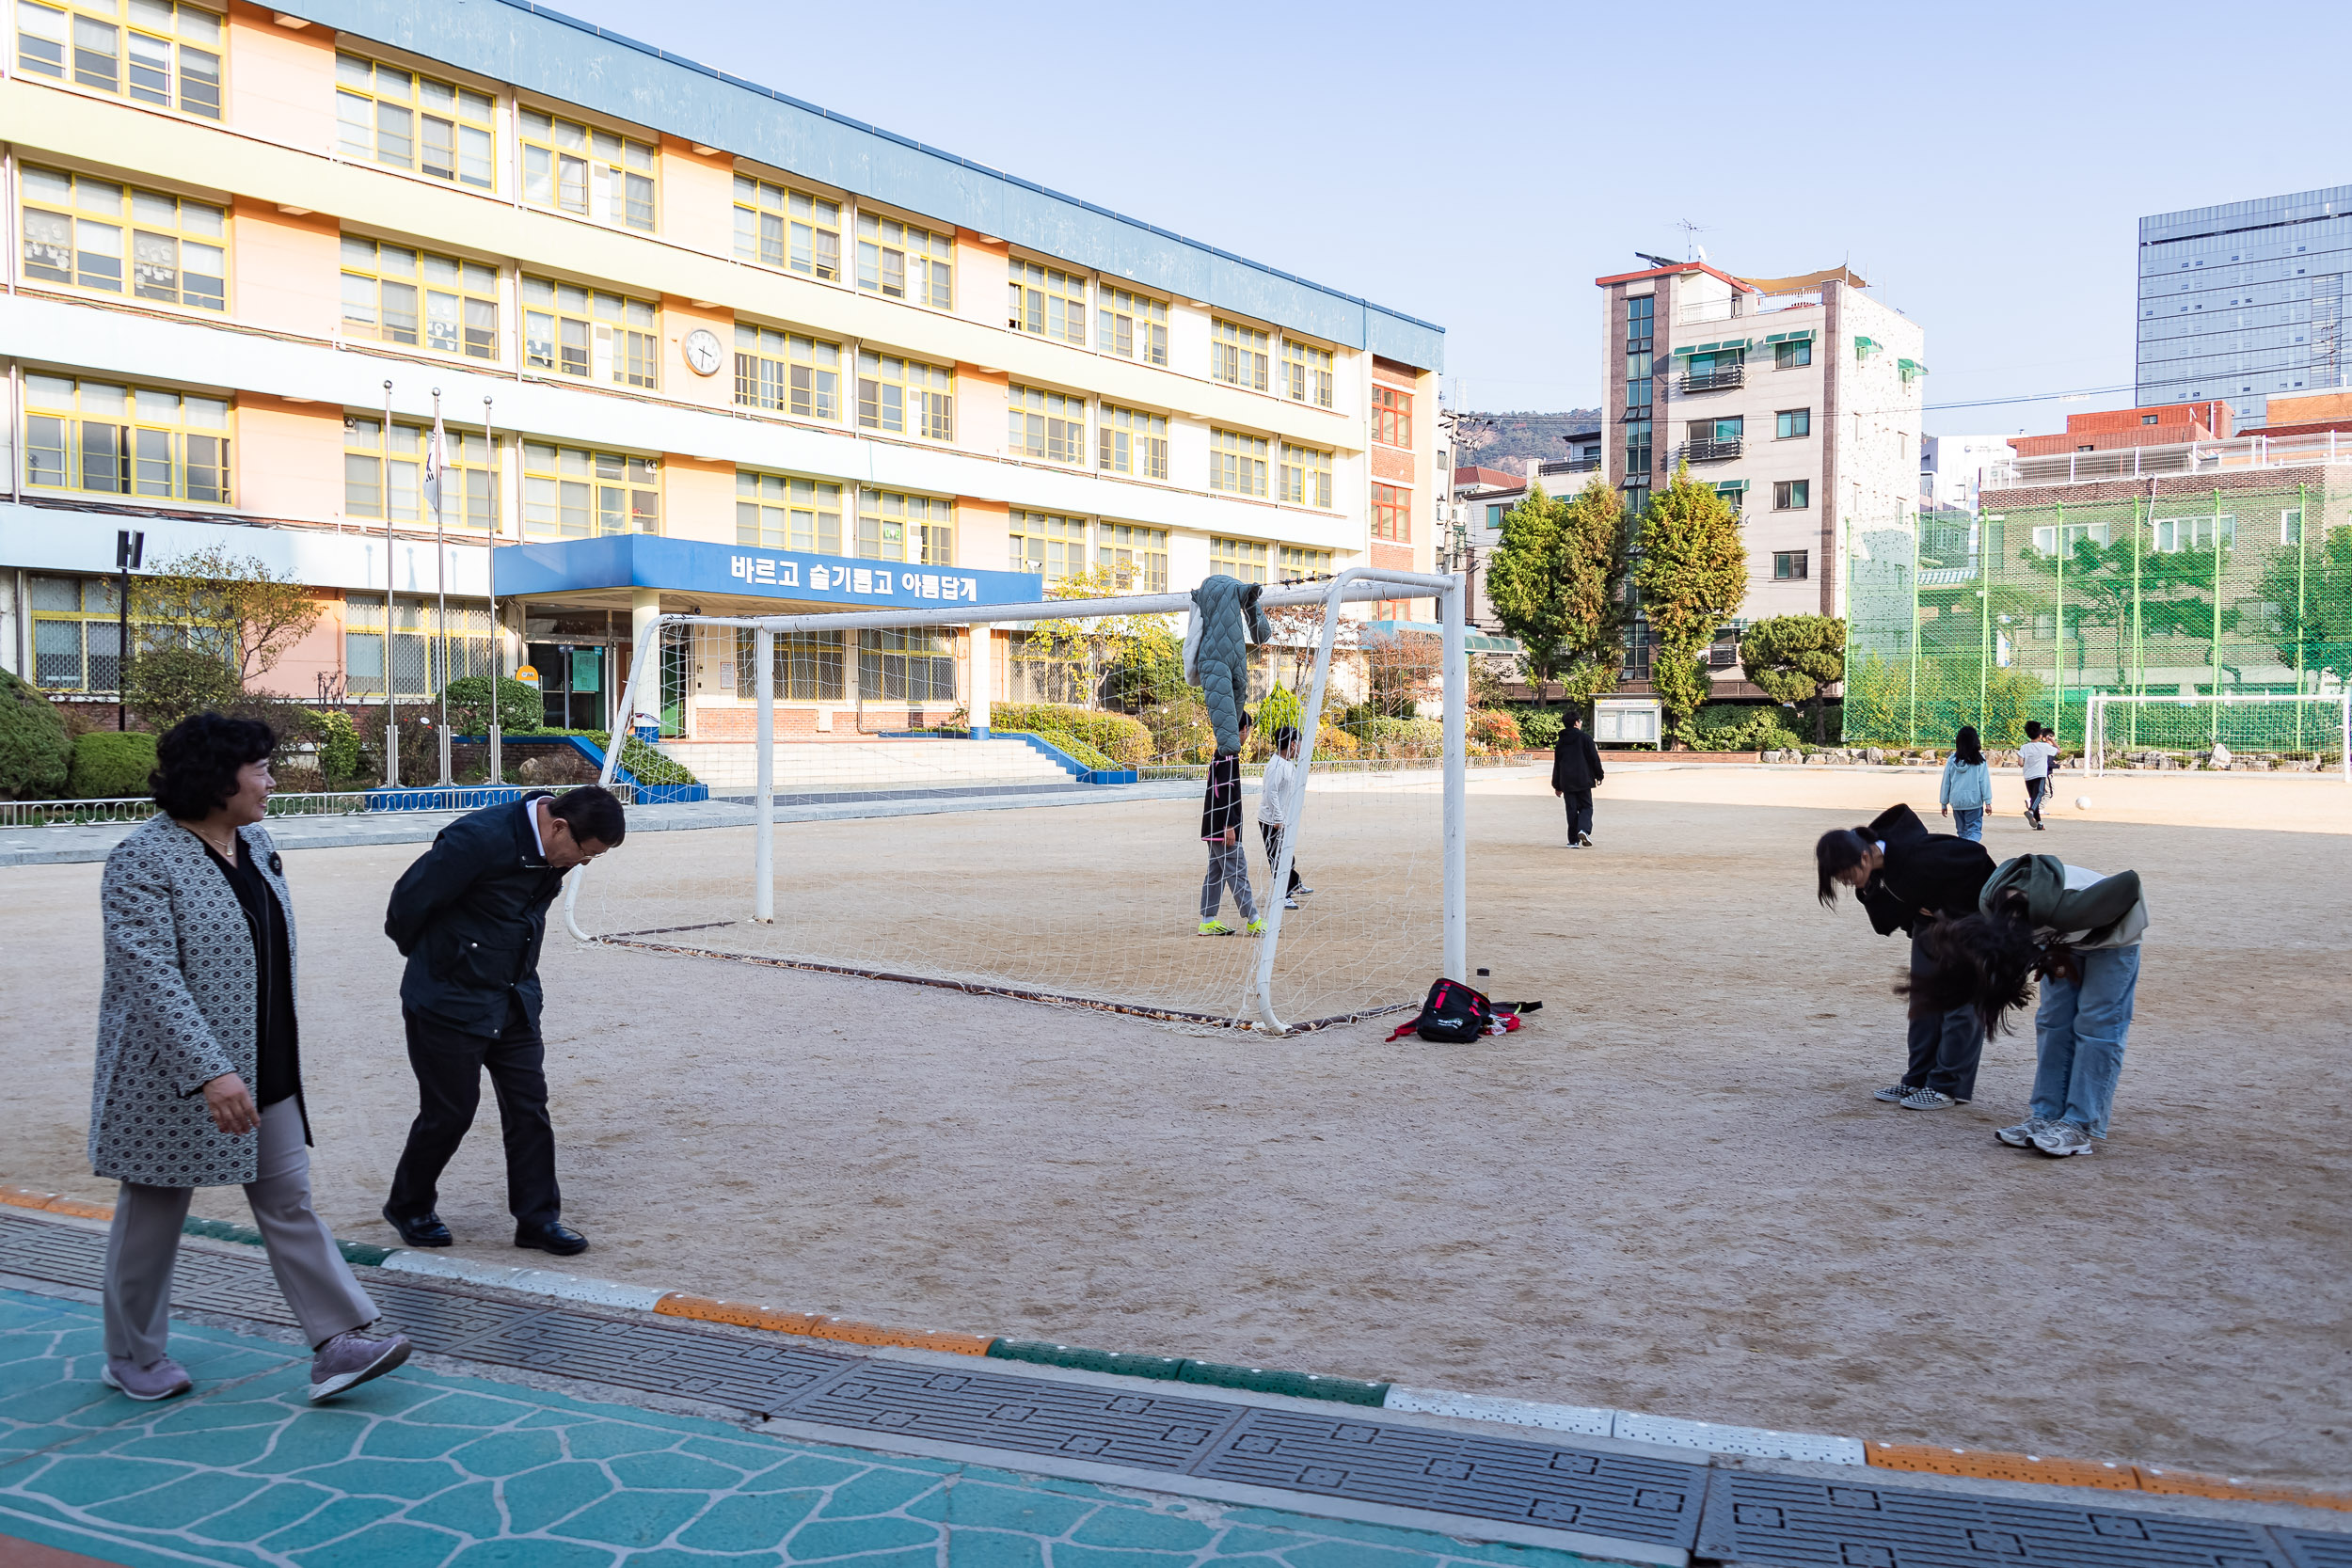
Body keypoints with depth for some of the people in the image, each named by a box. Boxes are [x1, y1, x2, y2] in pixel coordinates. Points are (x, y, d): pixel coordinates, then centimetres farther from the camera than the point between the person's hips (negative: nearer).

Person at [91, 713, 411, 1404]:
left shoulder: (254, 841, 6)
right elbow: (152, 977, -25)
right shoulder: (141, 860, -18)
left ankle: (339, 1344, 4)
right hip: (174, 1079, -7)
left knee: (289, 1203, 4)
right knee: (154, 1213, 10)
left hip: (262, 1071, 7)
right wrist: (210, 1072, -31)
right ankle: (132, 1356, 29)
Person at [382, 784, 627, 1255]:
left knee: (529, 1106, 5)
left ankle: (537, 1216, 14)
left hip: (514, 999, 7)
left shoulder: (554, 851, -2)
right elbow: (411, 897, -17)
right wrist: (423, 955, 1)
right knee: (449, 1111, 4)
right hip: (450, 1000, -7)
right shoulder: (480, 838, -26)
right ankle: (408, 1207, 27)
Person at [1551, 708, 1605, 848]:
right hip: (1583, 781, -4)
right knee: (1586, 807, 6)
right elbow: (1594, 758, -4)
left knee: (1572, 810, 6)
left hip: (1566, 782, 4)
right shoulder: (1585, 738, -4)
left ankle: (1573, 840, 1)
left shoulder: (1561, 742, 10)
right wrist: (1599, 776, 9)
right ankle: (1584, 830, -19)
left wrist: (1557, 786, 19)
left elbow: (1556, 764, 14)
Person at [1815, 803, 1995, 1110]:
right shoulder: (1874, 869, -13)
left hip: (1968, 916, -8)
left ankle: (1948, 1086, -1)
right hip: (1930, 918, 8)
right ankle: (1918, 1080, 14)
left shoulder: (1914, 856, -37)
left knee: (1959, 999, -6)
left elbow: (1975, 856, -28)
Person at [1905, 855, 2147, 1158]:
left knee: (2096, 1024, -11)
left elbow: (2130, 882, -34)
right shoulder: (1989, 903, -25)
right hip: (2066, 937, 6)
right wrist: (2053, 955, -18)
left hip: (2111, 935, -6)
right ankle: (2045, 1116, 4)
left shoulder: (2061, 908, -46)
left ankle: (2082, 1127, -9)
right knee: (2053, 1020, 1)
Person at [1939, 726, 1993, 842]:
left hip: (1956, 802, 2)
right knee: (1974, 829, 0)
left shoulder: (1951, 760, 0)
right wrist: (1988, 802, -2)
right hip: (1974, 801, -2)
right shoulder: (1979, 759, -6)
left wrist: (1944, 803, 13)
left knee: (1961, 831, 15)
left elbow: (1946, 782, 5)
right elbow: (1984, 781, -6)